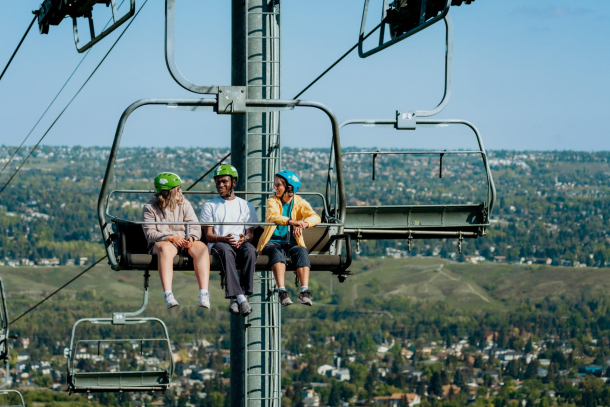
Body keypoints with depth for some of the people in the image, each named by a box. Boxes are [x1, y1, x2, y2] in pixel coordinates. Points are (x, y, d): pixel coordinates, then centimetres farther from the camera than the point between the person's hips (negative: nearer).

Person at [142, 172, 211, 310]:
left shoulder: (184, 204, 13)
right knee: (165, 248, -40)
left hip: (184, 242, 4)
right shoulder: (150, 208, 1)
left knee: (201, 247, -29)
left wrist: (191, 238, -18)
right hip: (160, 242, -3)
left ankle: (204, 294, -40)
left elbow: (195, 227, 5)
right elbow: (150, 233, -8)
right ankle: (168, 295, -53)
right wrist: (171, 237, -21)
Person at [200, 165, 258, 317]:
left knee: (250, 250, -36)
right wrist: (223, 239, -17)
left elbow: (250, 233, 12)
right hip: (218, 244, -1)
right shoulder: (209, 206, 16)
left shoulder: (246, 206, 20)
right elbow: (208, 235, 6)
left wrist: (244, 238, -14)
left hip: (240, 244, 2)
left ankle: (236, 298, -40)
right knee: (226, 250, -39)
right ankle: (240, 298, -49)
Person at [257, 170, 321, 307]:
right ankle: (282, 292, -49)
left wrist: (302, 225, -33)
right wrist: (291, 222, -36)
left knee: (302, 251, -32)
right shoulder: (272, 201, 7)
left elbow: (315, 217, -9)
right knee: (277, 252, -35)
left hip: (292, 242, 1)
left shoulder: (300, 203, 9)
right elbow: (272, 216, -17)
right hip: (273, 242, -1)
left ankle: (304, 292, -45)